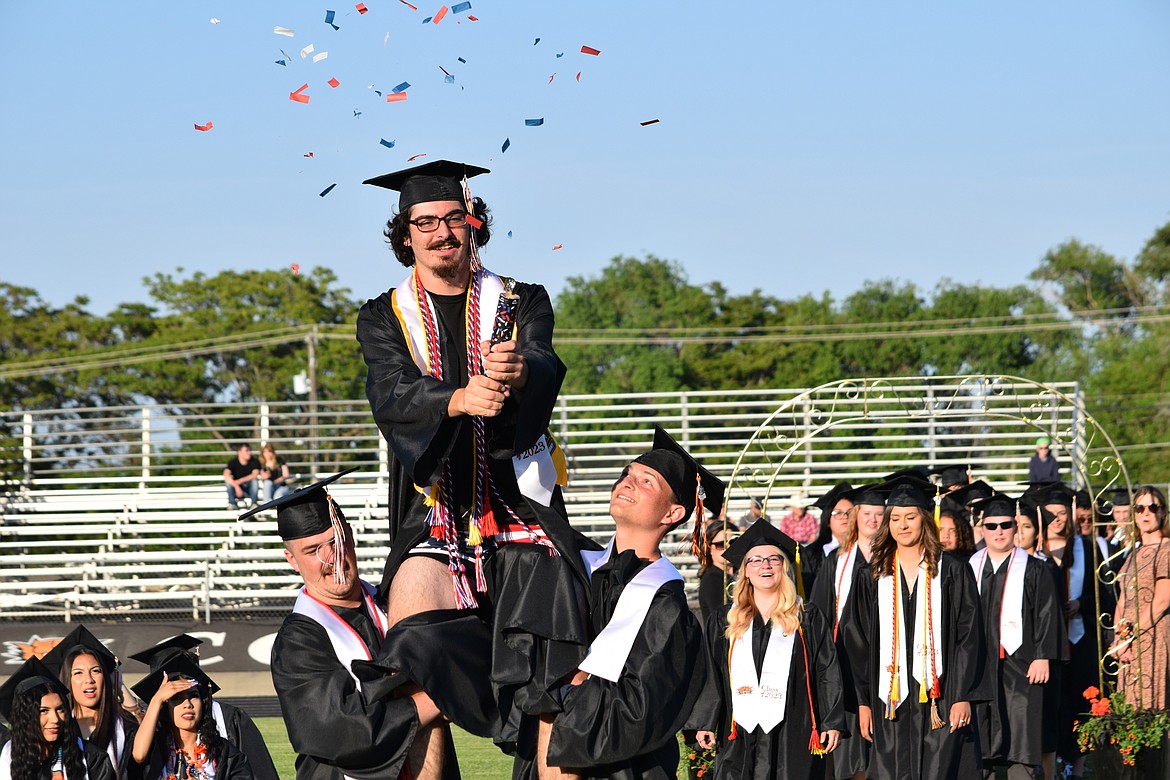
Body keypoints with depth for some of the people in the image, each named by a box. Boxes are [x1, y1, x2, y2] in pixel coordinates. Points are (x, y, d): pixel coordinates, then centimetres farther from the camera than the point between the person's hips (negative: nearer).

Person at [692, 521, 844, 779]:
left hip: (793, 735, -2)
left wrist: (832, 723, -4)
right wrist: (705, 724, 3)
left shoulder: (808, 619, 6)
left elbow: (828, 673, 3)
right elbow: (711, 677, 11)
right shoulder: (724, 621, 12)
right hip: (740, 738, 2)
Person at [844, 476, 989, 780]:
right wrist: (864, 701, 5)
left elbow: (969, 637, -1)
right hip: (890, 698, 2)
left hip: (940, 698, -2)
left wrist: (963, 697, -9)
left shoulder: (953, 572, 3)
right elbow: (859, 643, 11)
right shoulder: (874, 578, 10)